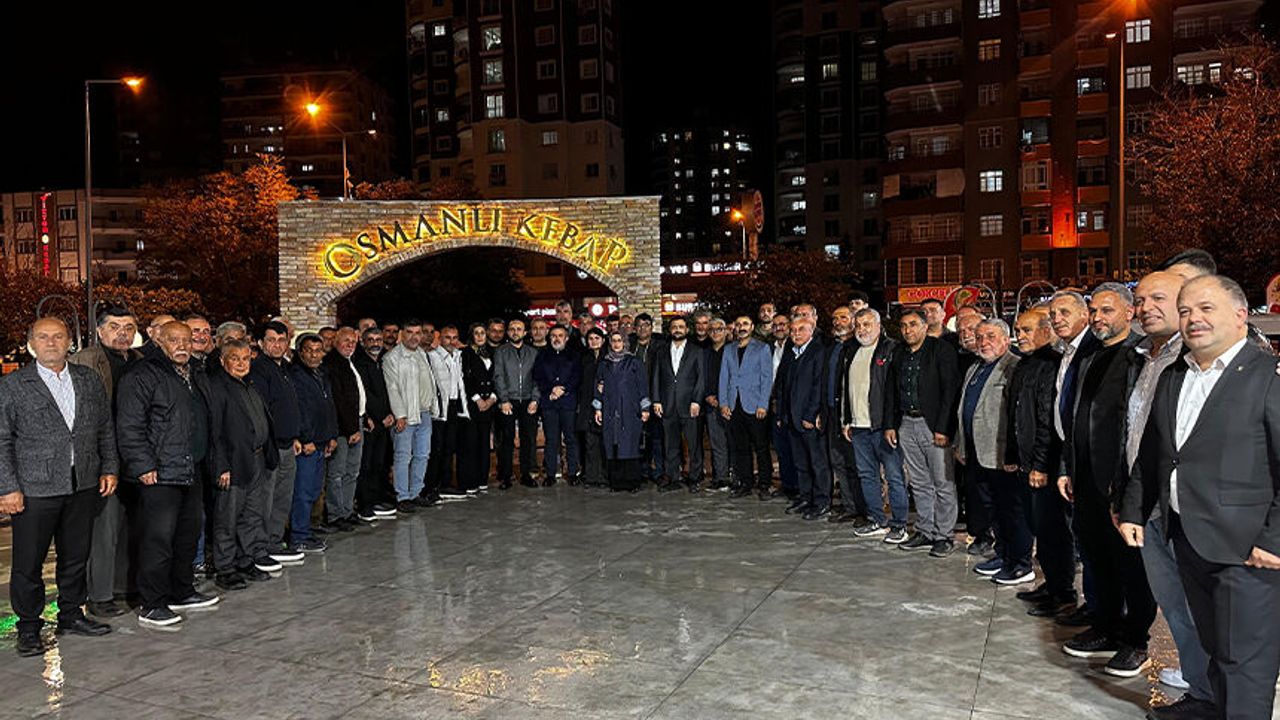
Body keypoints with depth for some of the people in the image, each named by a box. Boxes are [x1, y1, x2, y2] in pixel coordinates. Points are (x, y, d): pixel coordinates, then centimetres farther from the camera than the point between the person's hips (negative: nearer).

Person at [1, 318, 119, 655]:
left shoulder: (89, 380, 9)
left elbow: (105, 429, 14)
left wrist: (109, 469, 8)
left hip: (84, 486, 4)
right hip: (34, 489, -3)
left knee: (76, 556, 14)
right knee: (28, 563, 5)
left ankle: (71, 615, 29)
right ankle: (29, 629, 19)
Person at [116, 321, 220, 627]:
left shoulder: (198, 379, 18)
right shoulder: (142, 376, -8)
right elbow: (129, 427, -14)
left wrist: (207, 462, 21)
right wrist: (143, 466, -17)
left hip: (193, 473, 8)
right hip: (160, 475, -8)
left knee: (189, 535, 15)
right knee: (158, 539, -6)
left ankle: (182, 592, 28)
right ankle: (152, 605, 4)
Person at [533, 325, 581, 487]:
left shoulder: (573, 356, 12)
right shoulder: (543, 356, 15)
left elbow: (577, 377, 2)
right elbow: (537, 378, 6)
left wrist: (562, 389, -10)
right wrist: (550, 391, -8)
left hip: (569, 402, -1)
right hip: (548, 402, 1)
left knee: (570, 437, -1)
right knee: (551, 439, 0)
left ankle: (572, 472, 5)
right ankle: (550, 474, 4)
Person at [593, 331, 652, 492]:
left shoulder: (633, 363, 5)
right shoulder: (604, 364, 13)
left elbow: (642, 385, 3)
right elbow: (599, 387, 15)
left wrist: (645, 408, -2)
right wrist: (598, 408, 8)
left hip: (629, 411, -2)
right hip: (610, 411, 3)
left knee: (630, 446, -6)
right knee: (612, 446, -1)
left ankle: (631, 481, -1)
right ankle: (616, 481, 4)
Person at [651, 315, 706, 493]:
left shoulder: (697, 352, 7)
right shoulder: (662, 353, 15)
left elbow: (701, 378, 0)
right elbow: (655, 378, 12)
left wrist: (696, 401, -9)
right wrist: (656, 401, 2)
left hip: (689, 406, -3)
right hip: (668, 407, 3)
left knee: (694, 444, -2)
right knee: (670, 445, 6)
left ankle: (694, 478, 7)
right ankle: (674, 478, 13)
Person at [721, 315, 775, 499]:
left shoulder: (762, 348, 3)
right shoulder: (729, 351, 16)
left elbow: (767, 378, -2)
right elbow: (724, 378, 14)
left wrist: (762, 405, -10)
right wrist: (723, 403, 4)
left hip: (754, 406, -4)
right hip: (734, 406, 4)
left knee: (761, 447, -2)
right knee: (739, 447, 6)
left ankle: (763, 484, 6)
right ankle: (745, 483, 14)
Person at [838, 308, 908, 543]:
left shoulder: (891, 349, -8)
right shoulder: (850, 352, 14)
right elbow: (844, 388, 20)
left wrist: (892, 424, -17)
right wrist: (846, 420, 16)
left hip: (883, 426, -7)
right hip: (858, 426, 7)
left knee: (894, 476, -1)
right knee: (867, 475, 13)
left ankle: (899, 524, 7)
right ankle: (877, 521, 24)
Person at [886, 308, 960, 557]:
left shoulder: (941, 349, -7)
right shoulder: (899, 354, 12)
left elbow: (950, 390, -12)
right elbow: (893, 391, 17)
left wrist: (943, 428, -17)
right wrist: (891, 425, 10)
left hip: (934, 425, -6)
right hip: (907, 424, 6)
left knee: (942, 484, 0)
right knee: (919, 483, 13)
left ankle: (943, 535, 10)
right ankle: (924, 532, 23)